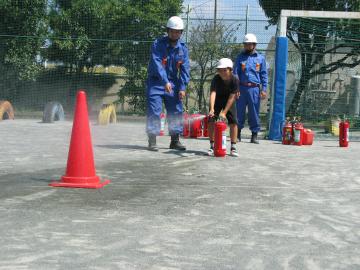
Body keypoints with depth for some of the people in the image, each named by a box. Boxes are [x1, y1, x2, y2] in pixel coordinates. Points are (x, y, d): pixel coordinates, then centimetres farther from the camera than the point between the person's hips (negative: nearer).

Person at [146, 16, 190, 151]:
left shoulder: (183, 48, 2)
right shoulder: (158, 44, -13)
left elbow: (185, 68, -1)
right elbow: (157, 64, -23)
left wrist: (182, 87, -12)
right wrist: (165, 82, -35)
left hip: (173, 83, 5)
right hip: (156, 81, -5)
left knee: (176, 111, 5)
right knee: (154, 111, -9)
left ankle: (175, 140, 15)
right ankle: (152, 141, -5)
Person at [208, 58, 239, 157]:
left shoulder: (235, 80, -27)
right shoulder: (216, 79, -28)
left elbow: (231, 97, -27)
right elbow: (212, 93, -41)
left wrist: (224, 112, -31)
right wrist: (212, 109, -56)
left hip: (229, 101, 0)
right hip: (217, 100, 0)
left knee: (233, 122, -11)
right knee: (211, 120, -12)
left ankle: (233, 148, -2)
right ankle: (212, 146, -1)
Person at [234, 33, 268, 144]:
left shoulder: (260, 58, 8)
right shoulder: (240, 57, 8)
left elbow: (264, 74, 8)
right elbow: (235, 73, 6)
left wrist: (264, 89, -1)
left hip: (254, 89, 0)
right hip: (241, 88, 0)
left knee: (254, 112, 2)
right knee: (239, 111, 3)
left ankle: (254, 135, 8)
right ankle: (237, 134, 13)